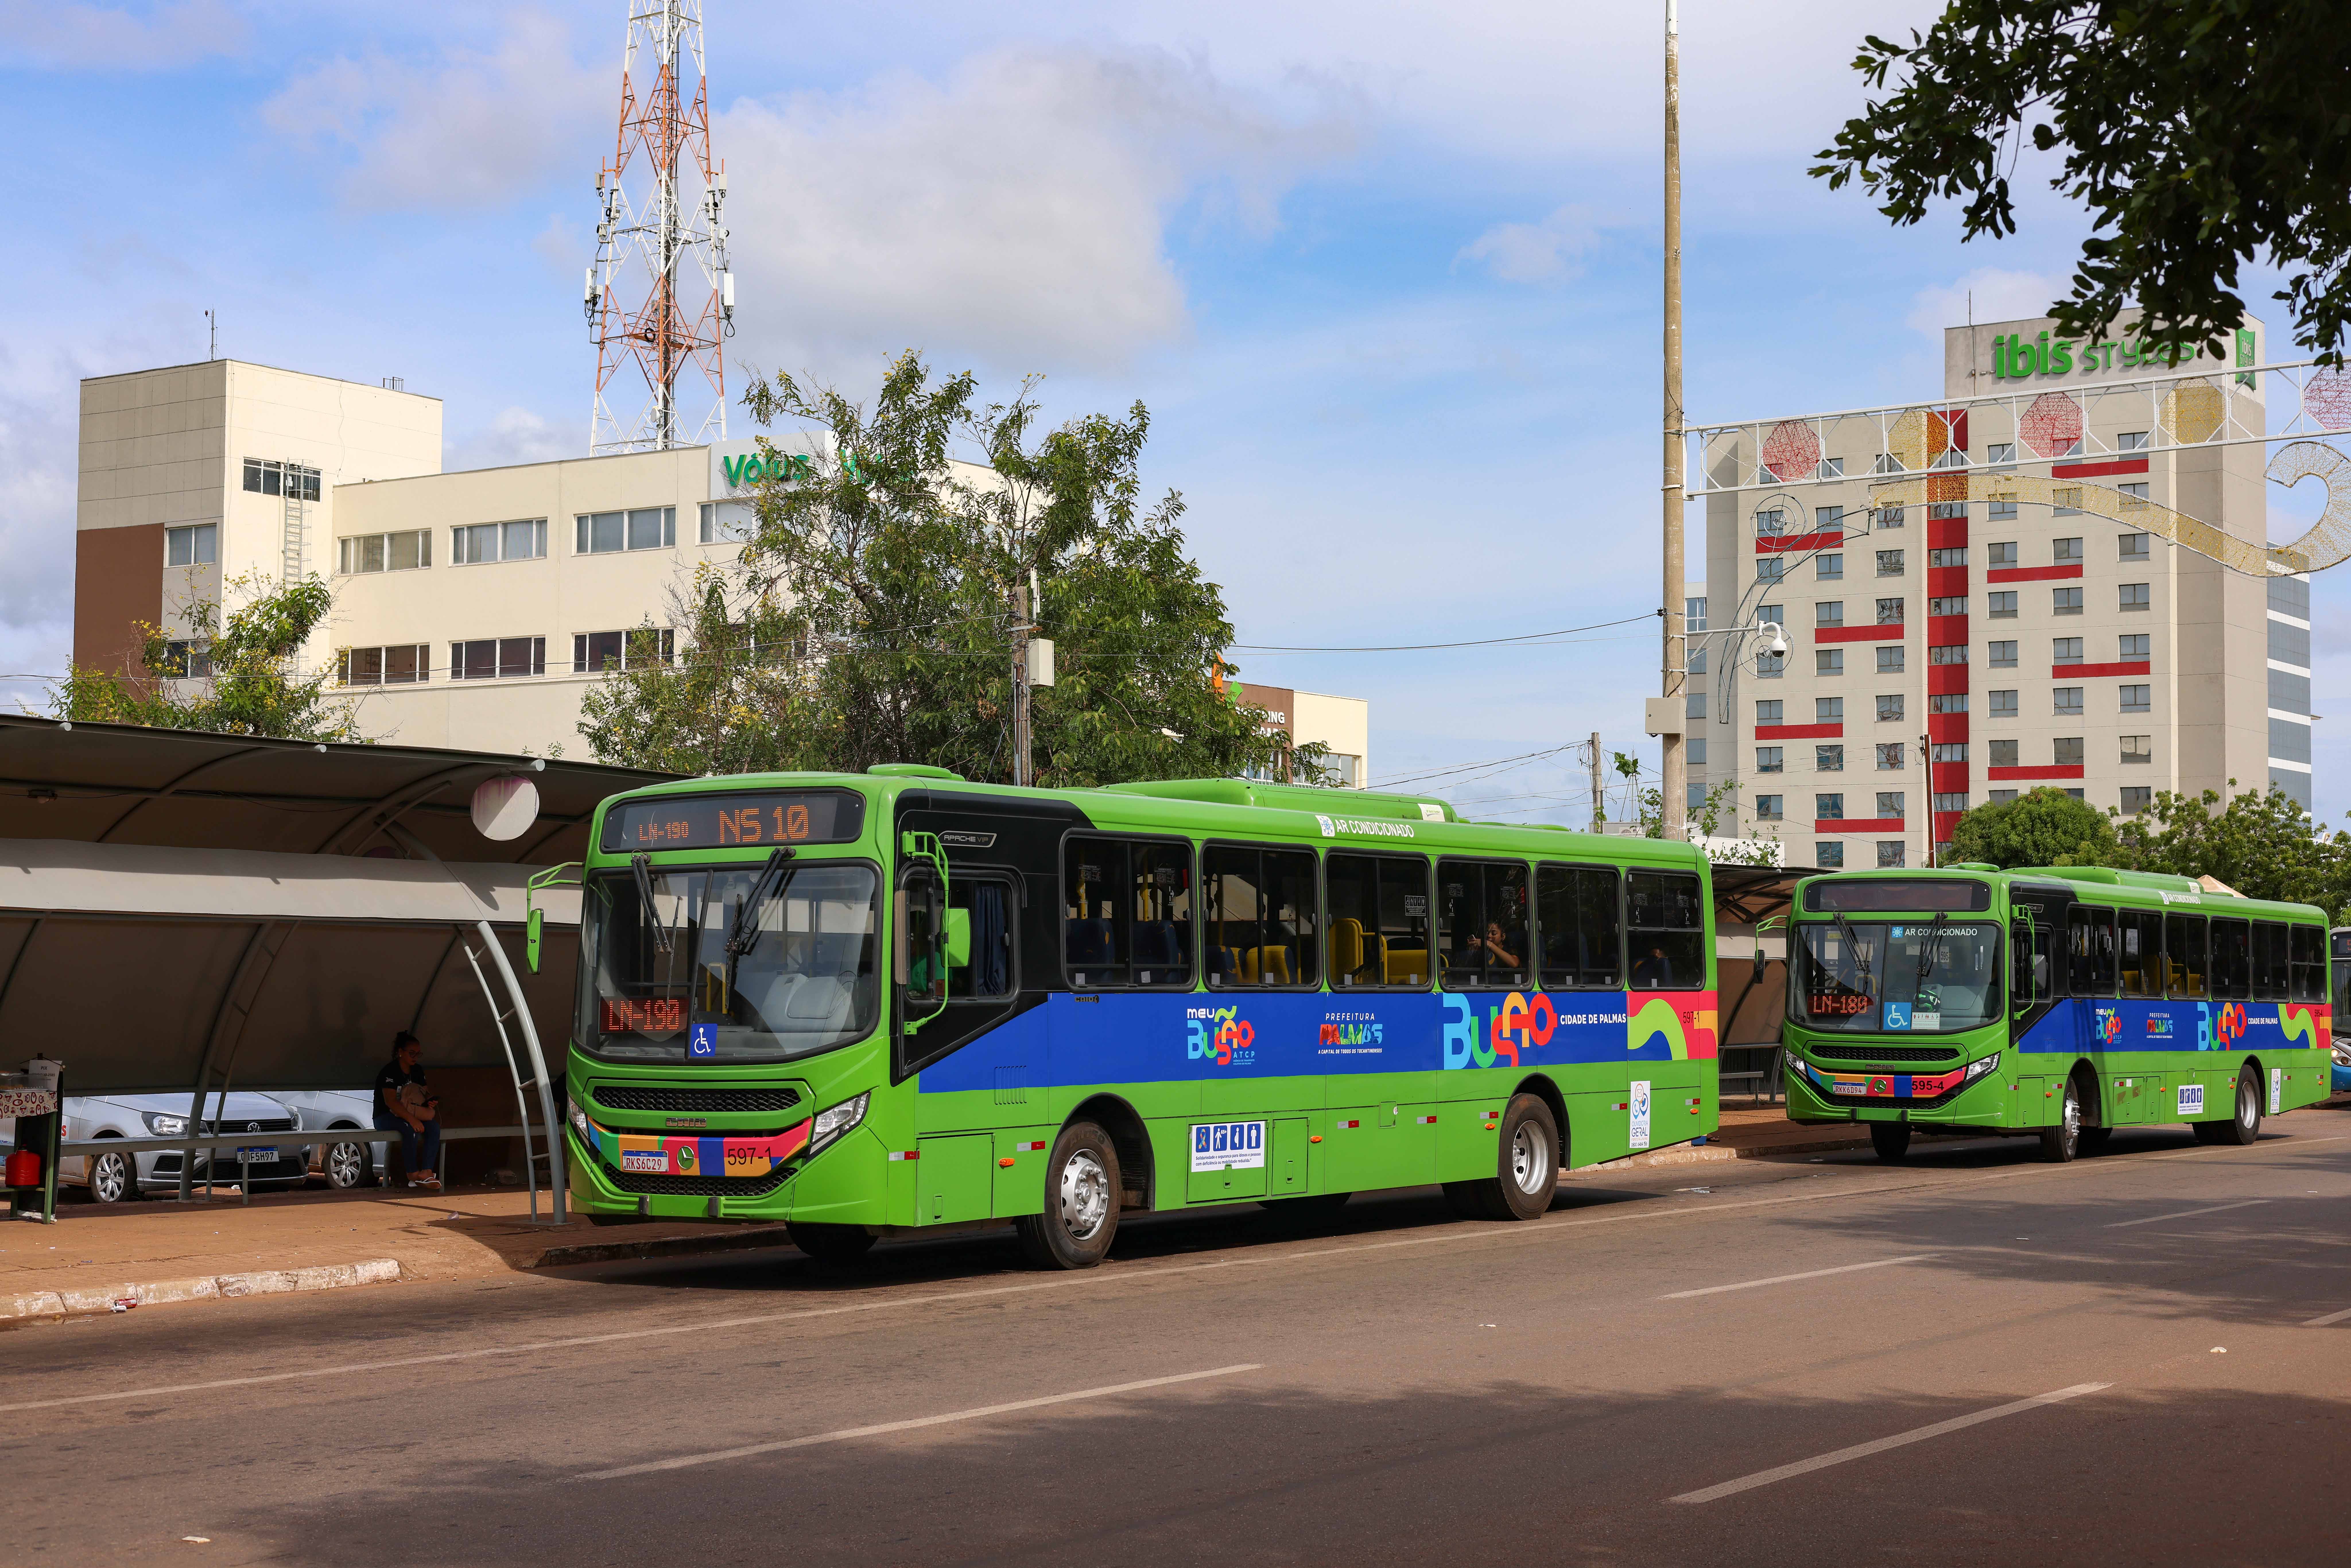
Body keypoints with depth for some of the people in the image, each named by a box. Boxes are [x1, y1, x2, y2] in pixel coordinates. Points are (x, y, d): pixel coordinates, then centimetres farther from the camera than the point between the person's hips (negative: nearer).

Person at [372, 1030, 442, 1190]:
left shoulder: (417, 1071, 9)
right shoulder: (390, 1072, -15)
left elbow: (427, 1092, 19)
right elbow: (390, 1101, -24)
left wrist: (431, 1100, -8)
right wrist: (412, 1120, -33)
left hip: (411, 1115, 7)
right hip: (385, 1118, -7)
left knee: (434, 1127, -21)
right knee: (411, 1129, -37)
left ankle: (426, 1173, -32)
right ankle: (413, 1174, -31)